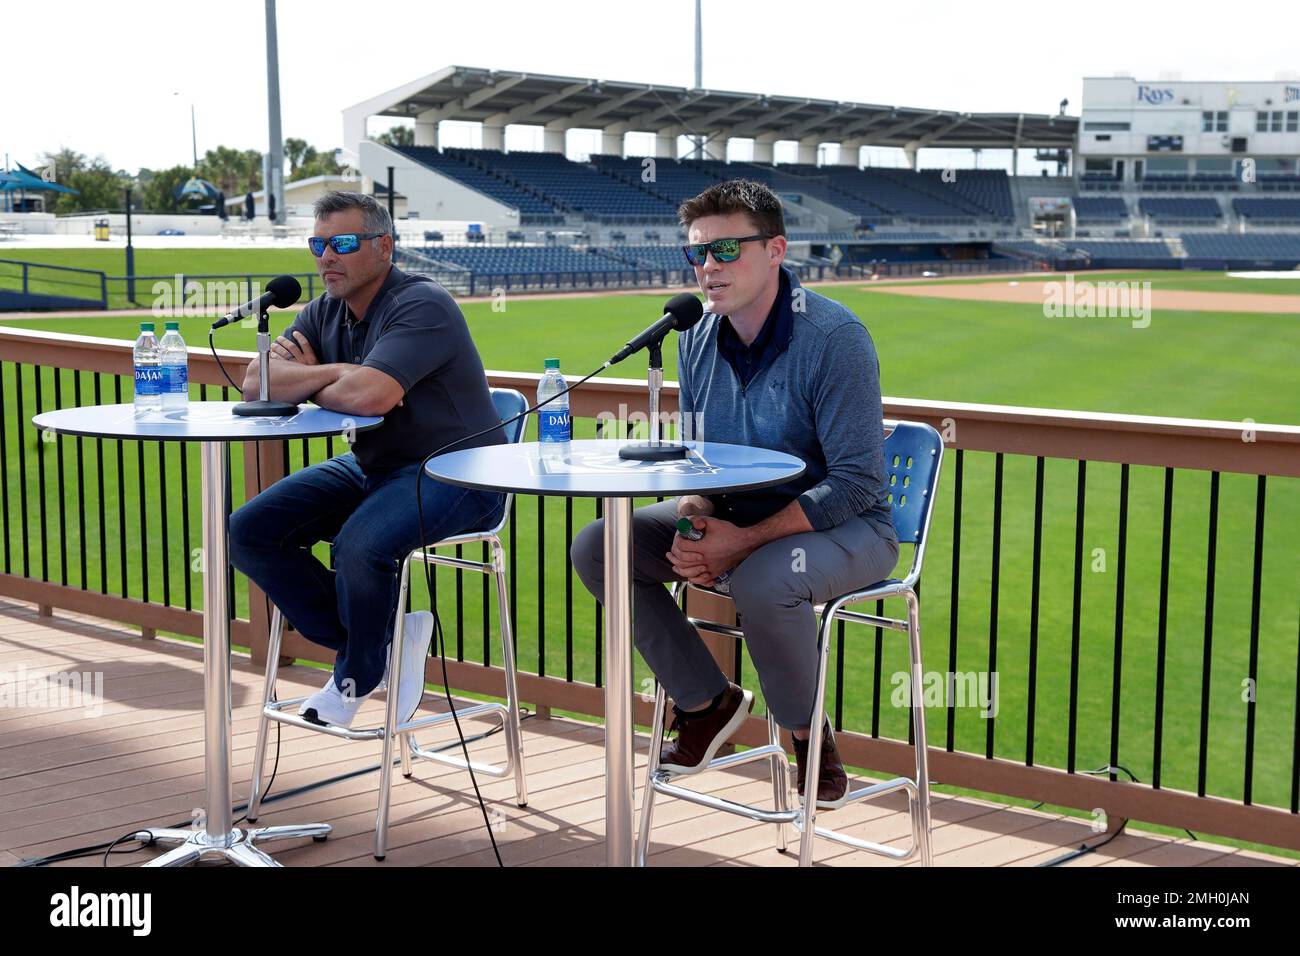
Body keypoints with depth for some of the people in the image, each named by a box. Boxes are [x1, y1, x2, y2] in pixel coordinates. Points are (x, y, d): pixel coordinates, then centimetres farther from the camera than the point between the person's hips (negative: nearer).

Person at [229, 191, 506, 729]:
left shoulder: (421, 306, -17)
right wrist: (333, 373, -20)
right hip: (372, 466, 9)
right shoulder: (326, 312, 8)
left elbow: (370, 395, -32)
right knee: (249, 531, -4)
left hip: (456, 474, -9)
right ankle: (383, 642, 0)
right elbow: (257, 382, -3)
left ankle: (357, 676, -4)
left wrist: (306, 384, -10)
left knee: (360, 545, -35)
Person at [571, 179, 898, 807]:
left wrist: (745, 542, -28)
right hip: (732, 515, 7)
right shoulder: (697, 338, 1)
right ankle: (707, 702, 7)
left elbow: (856, 483, -23)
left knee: (764, 579, -39)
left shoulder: (834, 337, -20)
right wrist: (695, 523, -13)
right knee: (597, 546, -8)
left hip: (844, 523, -7)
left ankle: (807, 731, -8)